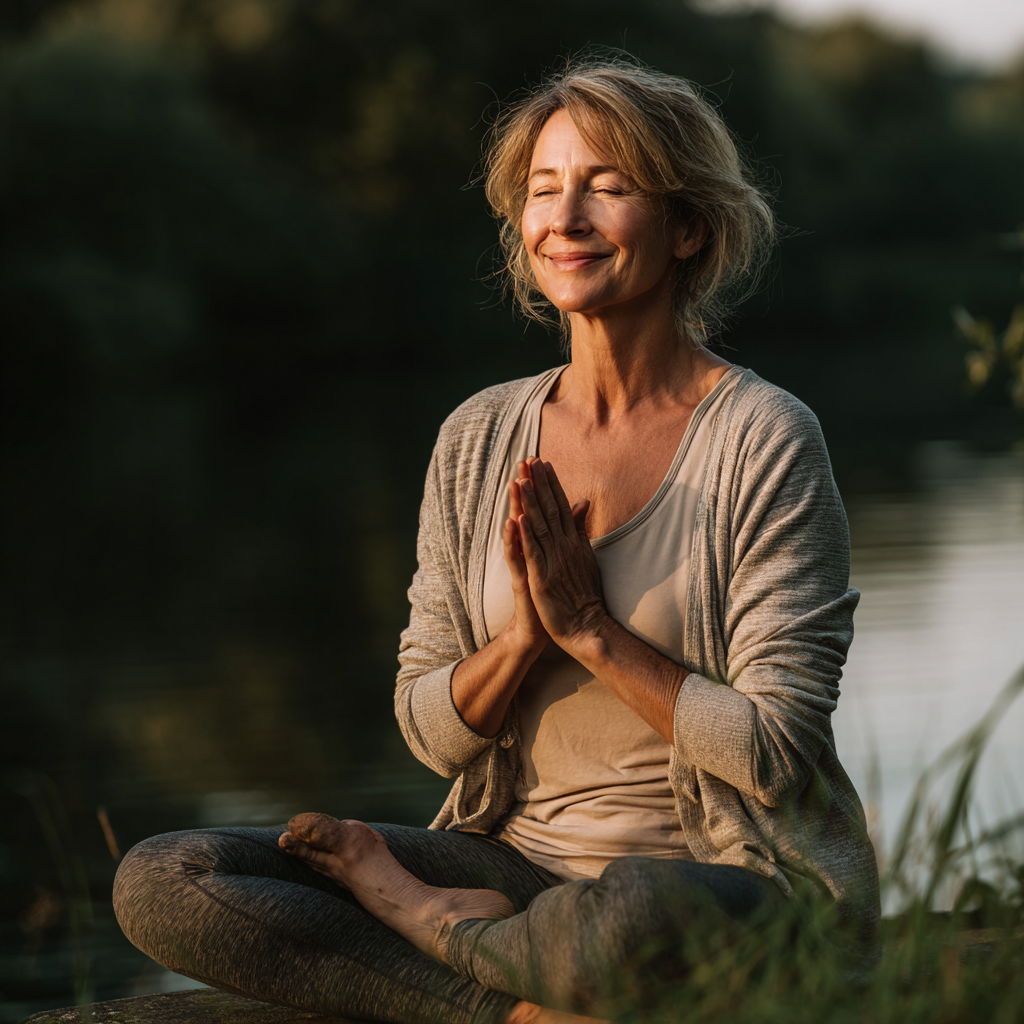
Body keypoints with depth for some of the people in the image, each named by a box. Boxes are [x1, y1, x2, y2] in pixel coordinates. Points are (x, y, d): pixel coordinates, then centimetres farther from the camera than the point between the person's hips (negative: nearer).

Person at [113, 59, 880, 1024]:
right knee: (158, 883, -13)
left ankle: (417, 914, -9)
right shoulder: (478, 440, 7)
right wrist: (526, 634, -12)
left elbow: (775, 751, -12)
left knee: (625, 917, -43)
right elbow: (431, 730, 7)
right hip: (518, 854, 5)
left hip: (729, 875, -4)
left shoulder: (762, 440, -8)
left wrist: (590, 628, -15)